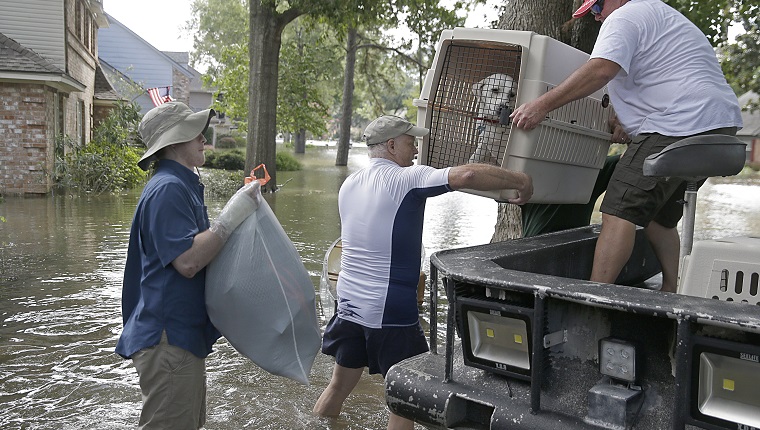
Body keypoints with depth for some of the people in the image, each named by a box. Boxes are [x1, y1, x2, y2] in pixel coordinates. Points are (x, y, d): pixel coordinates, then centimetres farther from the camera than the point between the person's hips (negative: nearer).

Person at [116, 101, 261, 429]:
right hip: (168, 340, -11)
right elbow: (188, 261, -26)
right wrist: (231, 216, -24)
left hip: (184, 335, 11)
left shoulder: (183, 185, 14)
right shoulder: (168, 188, -19)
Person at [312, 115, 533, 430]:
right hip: (390, 312, -7)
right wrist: (519, 181, -13)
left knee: (338, 387, 22)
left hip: (348, 305, 7)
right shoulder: (406, 179, -13)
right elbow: (467, 175, -27)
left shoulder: (348, 185, 10)